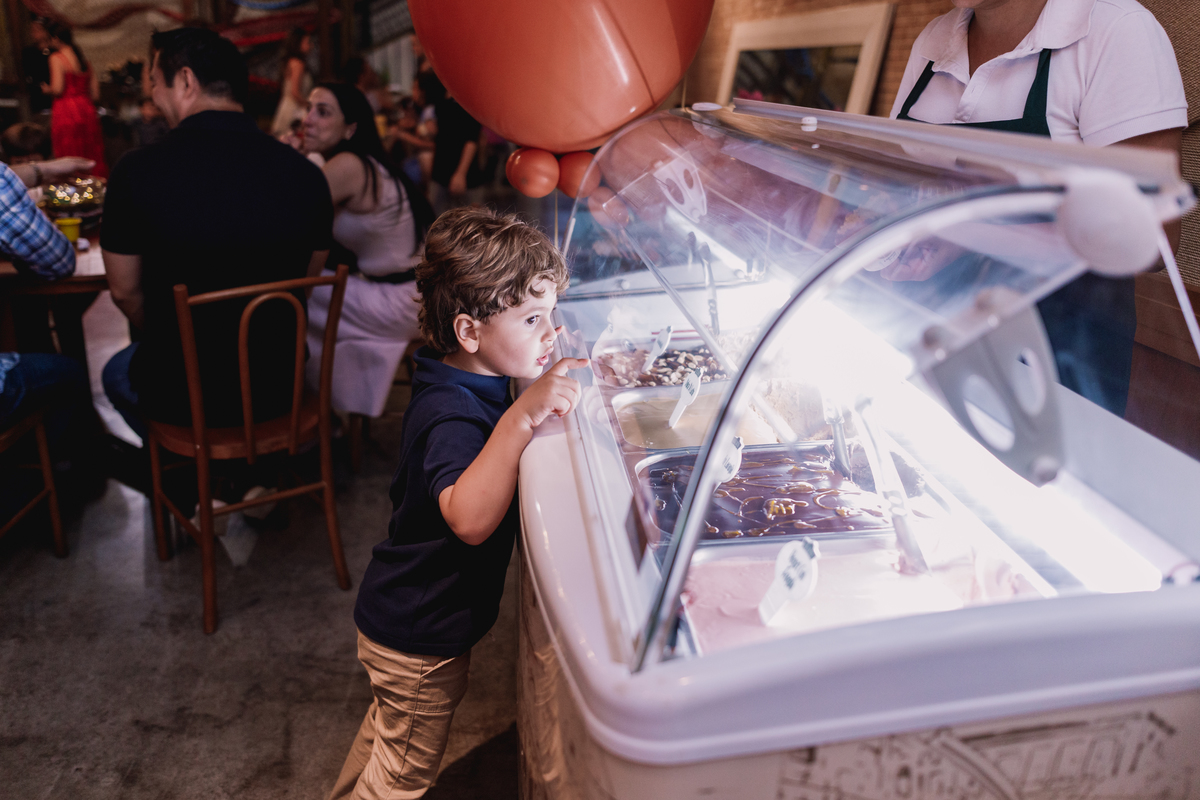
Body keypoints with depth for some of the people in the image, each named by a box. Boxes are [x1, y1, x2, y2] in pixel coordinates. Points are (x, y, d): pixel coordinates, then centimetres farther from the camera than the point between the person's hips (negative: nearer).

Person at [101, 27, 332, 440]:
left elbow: (125, 292, -5)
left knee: (115, 372, 34)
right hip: (278, 390, 3)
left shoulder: (137, 169, -17)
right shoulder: (306, 173, -12)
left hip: (180, 396, -3)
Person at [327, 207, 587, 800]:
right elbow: (470, 519, -52)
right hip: (420, 641, -10)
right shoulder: (454, 416, -34)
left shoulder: (457, 385, -2)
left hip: (398, 614, 10)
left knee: (388, 729, 34)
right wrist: (522, 417, -59)